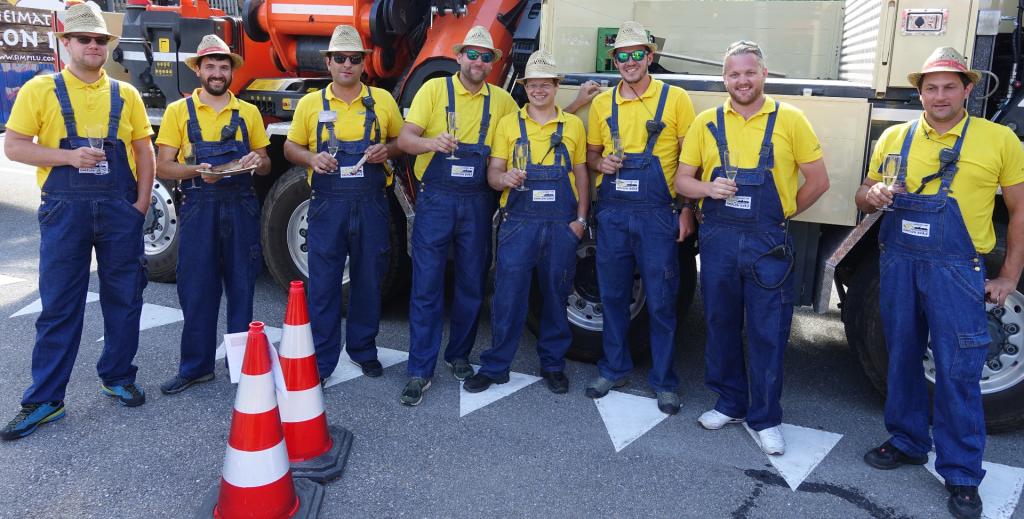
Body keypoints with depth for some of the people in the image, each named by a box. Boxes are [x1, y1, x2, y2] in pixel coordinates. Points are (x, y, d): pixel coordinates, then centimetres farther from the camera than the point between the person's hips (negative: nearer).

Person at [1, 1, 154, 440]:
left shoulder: (125, 94, 8)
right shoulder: (41, 90, 2)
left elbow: (144, 152, 8)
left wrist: (141, 203, -1)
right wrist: (69, 156, -16)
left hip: (120, 210, 2)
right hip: (65, 210, -2)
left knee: (124, 298, 8)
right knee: (59, 305, 1)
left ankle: (118, 378, 25)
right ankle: (43, 400, 9)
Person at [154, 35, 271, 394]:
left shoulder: (248, 112, 10)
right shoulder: (179, 111, 4)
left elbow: (266, 164, 14)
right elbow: (163, 167, 0)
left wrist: (257, 162, -10)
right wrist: (197, 171, -19)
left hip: (241, 207, 2)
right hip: (199, 207, -2)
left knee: (241, 287, 7)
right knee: (196, 289, 1)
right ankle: (195, 367, 12)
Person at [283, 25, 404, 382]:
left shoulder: (382, 100, 5)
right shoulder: (310, 103, 4)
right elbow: (291, 148, 10)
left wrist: (387, 150, -10)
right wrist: (311, 158, -11)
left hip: (371, 205, 1)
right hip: (328, 205, -1)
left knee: (368, 281, 11)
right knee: (323, 284, 2)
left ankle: (363, 350, 28)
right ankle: (320, 361, 13)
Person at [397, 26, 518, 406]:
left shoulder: (501, 100, 7)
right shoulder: (434, 89, -1)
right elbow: (405, 138, -8)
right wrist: (431, 142, -28)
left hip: (477, 202, 3)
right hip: (435, 199, -3)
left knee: (472, 284, 10)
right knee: (426, 285, -2)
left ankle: (459, 355, 28)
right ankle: (419, 371, 6)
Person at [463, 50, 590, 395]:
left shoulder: (573, 125, 9)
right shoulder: (509, 124, 6)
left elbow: (581, 174, 11)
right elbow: (493, 172, 5)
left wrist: (581, 218, 2)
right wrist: (503, 178, -19)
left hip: (562, 224, 1)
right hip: (518, 222, -1)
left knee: (556, 296, 10)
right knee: (507, 297, 0)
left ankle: (553, 365, 24)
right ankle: (495, 366, 13)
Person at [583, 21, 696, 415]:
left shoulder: (675, 98, -1)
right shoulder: (602, 103, 8)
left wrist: (688, 210, -5)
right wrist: (600, 163, -5)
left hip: (657, 215, -3)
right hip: (612, 214, 3)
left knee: (661, 301, 3)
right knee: (612, 296, 12)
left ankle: (664, 382, 17)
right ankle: (613, 370, 28)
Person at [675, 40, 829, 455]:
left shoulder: (789, 120, -1)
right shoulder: (706, 122, 5)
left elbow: (818, 180, 4)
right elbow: (682, 180, 6)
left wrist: (782, 214, 5)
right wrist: (708, 189, -13)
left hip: (768, 242, -2)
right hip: (718, 239, 3)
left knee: (768, 333, 3)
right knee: (721, 325, 12)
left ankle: (765, 419, 17)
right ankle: (730, 404, 30)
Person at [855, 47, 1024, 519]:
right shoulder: (894, 137, 7)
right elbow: (866, 194, 17)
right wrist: (871, 196, -8)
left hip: (954, 270, -3)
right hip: (897, 264, 4)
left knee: (957, 371, -1)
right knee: (902, 358, 14)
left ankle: (961, 474, 13)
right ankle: (907, 441, 32)